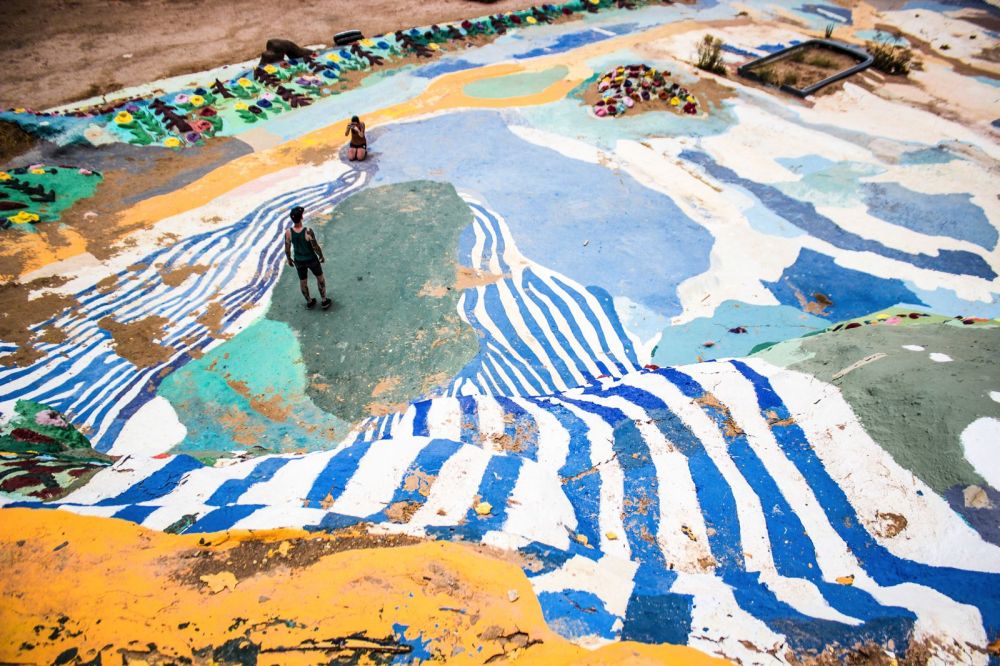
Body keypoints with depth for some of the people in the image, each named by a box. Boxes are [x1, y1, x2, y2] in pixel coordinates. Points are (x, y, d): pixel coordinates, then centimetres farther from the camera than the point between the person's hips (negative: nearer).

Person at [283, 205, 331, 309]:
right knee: (320, 277, 23)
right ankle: (324, 301, 33)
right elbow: (316, 247, -21)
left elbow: (287, 249, -9)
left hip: (299, 261, 3)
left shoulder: (288, 232, -22)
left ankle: (309, 302, 42)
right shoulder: (308, 232, -32)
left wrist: (289, 259, 11)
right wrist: (321, 256, -1)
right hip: (311, 259, -3)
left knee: (303, 281, 24)